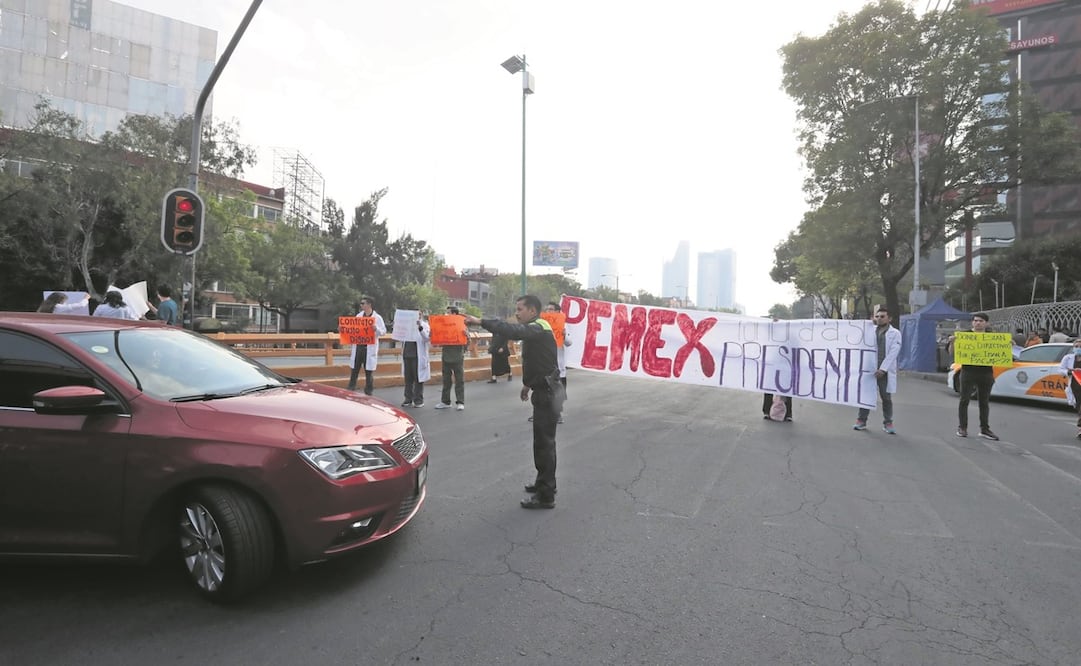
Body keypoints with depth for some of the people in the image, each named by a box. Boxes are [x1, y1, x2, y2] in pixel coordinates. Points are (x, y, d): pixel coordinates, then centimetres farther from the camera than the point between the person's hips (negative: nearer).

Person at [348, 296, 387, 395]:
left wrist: (376, 329, -24)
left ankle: (368, 393, 11)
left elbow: (384, 331, -5)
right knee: (354, 371, 7)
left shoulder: (377, 318, -2)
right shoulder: (358, 316, 13)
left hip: (370, 349, -4)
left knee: (369, 372, 1)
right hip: (358, 347, 5)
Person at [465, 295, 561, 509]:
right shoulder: (534, 330, 15)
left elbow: (512, 331, -37)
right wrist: (528, 383, 24)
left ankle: (546, 496, 4)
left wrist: (481, 322, -40)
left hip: (548, 393, -10)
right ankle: (544, 483, 34)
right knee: (542, 441, 19)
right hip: (544, 391, 10)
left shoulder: (539, 328, -18)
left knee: (544, 443, -4)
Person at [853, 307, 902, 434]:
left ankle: (888, 423, 18)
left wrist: (883, 369, -17)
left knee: (886, 398, 7)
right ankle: (861, 421, 14)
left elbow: (892, 353, -9)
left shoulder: (895, 333, 0)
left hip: (885, 371, -2)